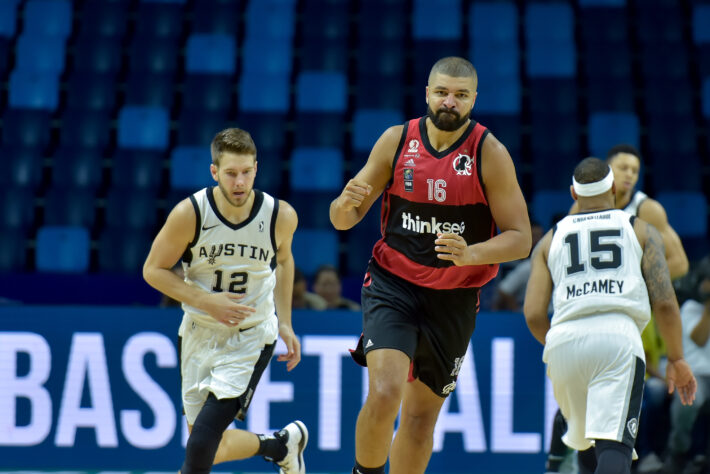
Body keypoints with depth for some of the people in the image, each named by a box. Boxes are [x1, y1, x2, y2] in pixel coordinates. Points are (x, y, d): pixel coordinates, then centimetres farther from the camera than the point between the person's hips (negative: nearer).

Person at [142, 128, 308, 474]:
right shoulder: (190, 213, -18)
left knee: (201, 444, -18)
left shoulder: (280, 216, -13)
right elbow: (153, 270, -7)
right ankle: (282, 445, 39)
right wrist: (207, 302, -19)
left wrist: (284, 323, 9)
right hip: (200, 332, 2)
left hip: (251, 338, -2)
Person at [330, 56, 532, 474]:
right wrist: (345, 204, -23)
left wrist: (470, 255, -29)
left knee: (422, 415, 9)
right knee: (385, 393, -22)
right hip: (394, 285, -1)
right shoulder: (396, 141, -5)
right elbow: (344, 220, 1)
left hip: (454, 298, 1)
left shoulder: (491, 154, -10)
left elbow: (520, 239, -10)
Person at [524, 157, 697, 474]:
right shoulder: (640, 231, 16)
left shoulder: (551, 239, 21)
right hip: (617, 338, -3)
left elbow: (533, 314, 11)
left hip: (563, 341, 3)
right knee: (614, 444, -16)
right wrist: (676, 359, 16)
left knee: (586, 446, 23)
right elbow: (664, 302, 5)